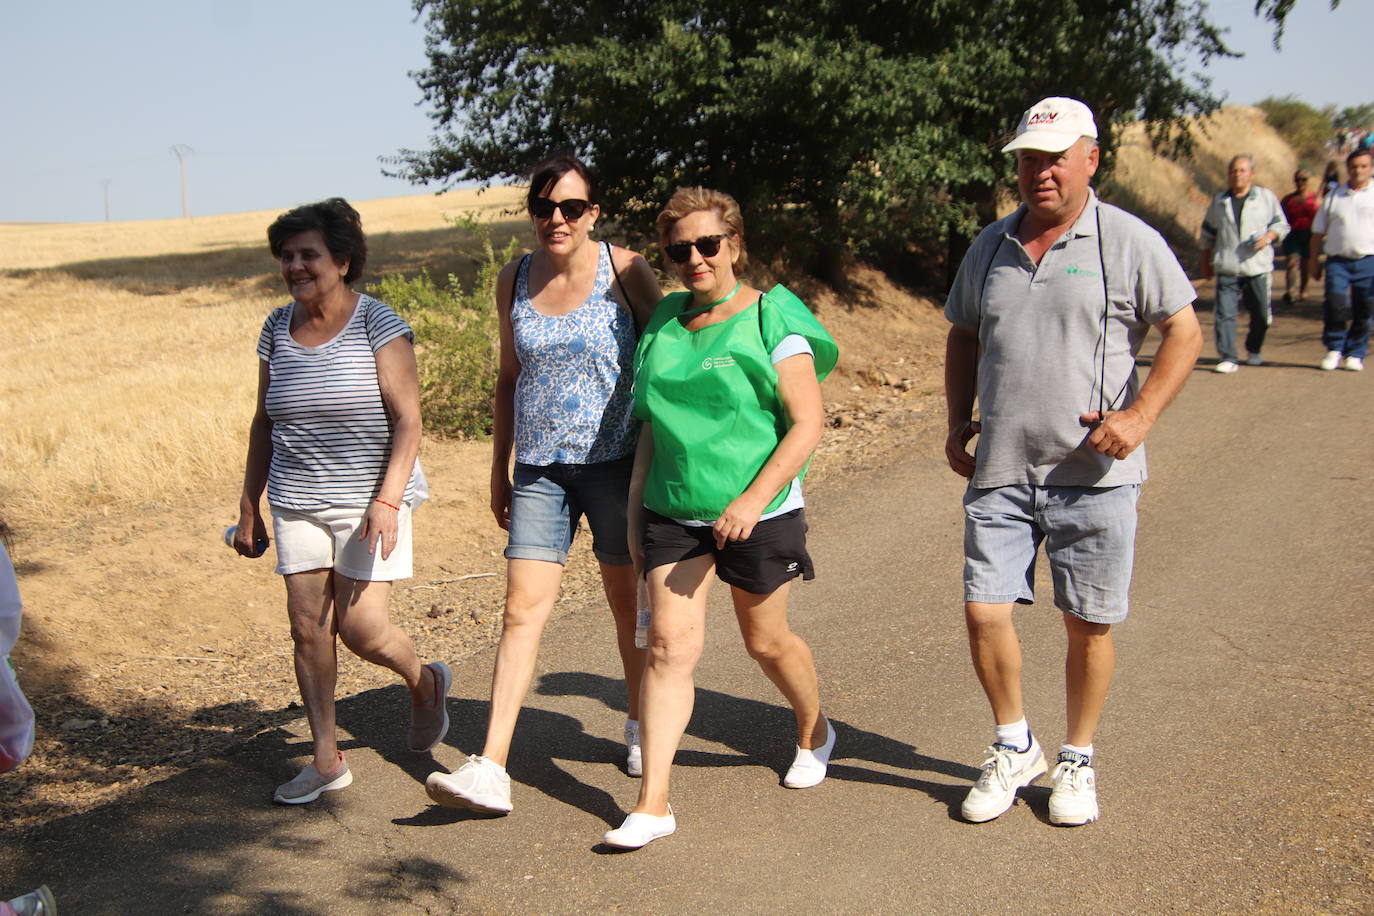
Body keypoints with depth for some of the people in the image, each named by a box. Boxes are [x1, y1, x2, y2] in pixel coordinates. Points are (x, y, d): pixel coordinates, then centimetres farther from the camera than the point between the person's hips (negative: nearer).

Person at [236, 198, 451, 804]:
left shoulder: (378, 325, -9)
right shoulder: (277, 329, 7)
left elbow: (408, 420, -12)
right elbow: (264, 423, 15)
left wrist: (388, 499, -22)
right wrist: (250, 505, 13)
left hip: (368, 497, -5)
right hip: (297, 503, 5)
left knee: (361, 627, -8)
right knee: (307, 627, 2)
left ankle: (424, 683, 24)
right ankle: (326, 760, 12)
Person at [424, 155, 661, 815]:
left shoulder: (624, 271, -6)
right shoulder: (514, 281, 6)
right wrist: (499, 470, 15)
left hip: (614, 462, -3)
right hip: (539, 468, 3)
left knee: (628, 600, 10)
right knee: (523, 607, -4)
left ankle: (641, 724, 33)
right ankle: (490, 769, -6)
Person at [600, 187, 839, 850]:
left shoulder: (770, 318, -7)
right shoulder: (665, 322, 8)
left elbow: (807, 422, -12)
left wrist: (754, 498, -21)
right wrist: (634, 507, 11)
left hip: (758, 513, -3)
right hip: (672, 512, 4)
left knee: (766, 641, 12)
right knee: (669, 644, -5)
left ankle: (814, 734, 42)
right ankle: (652, 803, -4)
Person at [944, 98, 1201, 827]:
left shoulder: (1130, 243, -3)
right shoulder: (990, 246, 11)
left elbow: (1184, 334, -2)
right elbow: (963, 338, 21)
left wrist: (1139, 415, -15)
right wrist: (957, 421, 9)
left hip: (1094, 473, -3)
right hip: (1000, 470, 4)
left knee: (1088, 624, 6)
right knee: (984, 610, -1)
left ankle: (1078, 761, 26)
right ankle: (1013, 747, 23)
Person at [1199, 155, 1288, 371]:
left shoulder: (1266, 197, 8)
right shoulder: (1219, 201, 13)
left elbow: (1281, 225, 11)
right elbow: (1208, 233, 21)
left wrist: (1269, 236, -10)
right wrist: (1206, 264, 19)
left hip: (1258, 267, -1)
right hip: (1227, 269, 1)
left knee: (1261, 315, 5)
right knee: (1225, 314, -10)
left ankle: (1253, 350, 29)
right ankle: (1228, 358, -8)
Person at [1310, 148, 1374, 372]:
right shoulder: (1334, 196, 10)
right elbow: (1318, 231, 13)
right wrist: (1313, 261, 10)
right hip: (1338, 260, 0)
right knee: (1336, 303, -16)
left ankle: (1355, 354, 15)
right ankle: (1334, 349, 2)